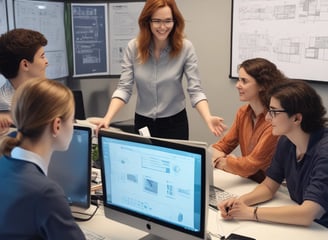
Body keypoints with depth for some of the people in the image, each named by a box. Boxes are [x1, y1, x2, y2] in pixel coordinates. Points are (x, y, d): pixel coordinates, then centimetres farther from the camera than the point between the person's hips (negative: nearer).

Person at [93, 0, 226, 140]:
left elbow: (195, 90, -14)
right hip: (143, 122, 2)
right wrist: (108, 118, -25)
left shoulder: (185, 48, -13)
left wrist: (208, 118, -32)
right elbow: (124, 88, -10)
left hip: (175, 121, -2)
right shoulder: (133, 47, -9)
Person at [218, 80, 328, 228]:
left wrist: (251, 212, -22)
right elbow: (268, 186, 6)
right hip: (297, 225, 5)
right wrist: (241, 201, -12)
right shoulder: (286, 141, -3)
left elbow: (307, 214, -28)